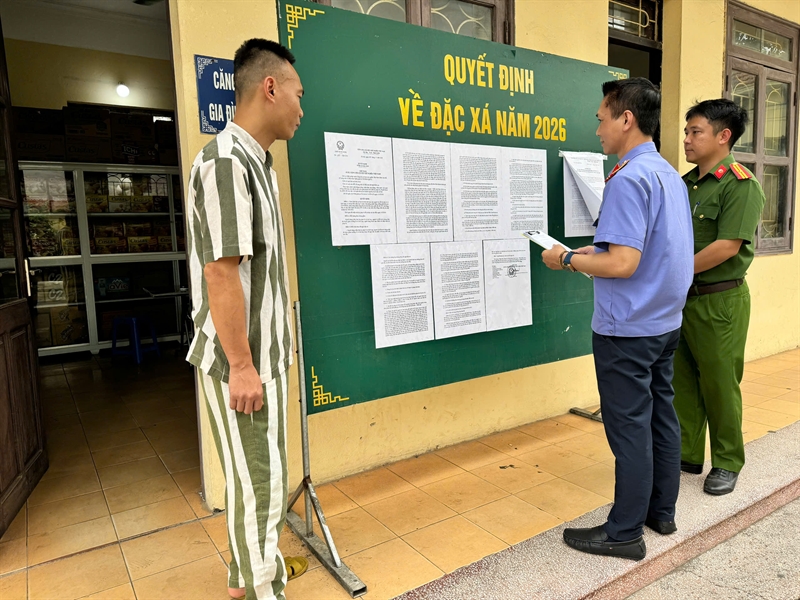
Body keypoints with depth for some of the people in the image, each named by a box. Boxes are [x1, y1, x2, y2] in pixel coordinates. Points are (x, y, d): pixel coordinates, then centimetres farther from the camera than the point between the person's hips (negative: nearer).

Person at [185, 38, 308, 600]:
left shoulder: (257, 162, 12)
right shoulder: (226, 161, -19)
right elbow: (220, 271, -23)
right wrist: (241, 365, -20)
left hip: (265, 351, 10)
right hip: (241, 358, -10)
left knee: (267, 468, 22)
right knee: (255, 478, 6)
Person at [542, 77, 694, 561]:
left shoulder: (629, 178, -19)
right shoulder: (671, 175, 11)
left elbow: (623, 264, -26)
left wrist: (569, 259, -12)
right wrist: (598, 253, 14)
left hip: (628, 329, -9)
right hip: (666, 321, 10)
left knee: (630, 426, 1)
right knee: (661, 415, 17)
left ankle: (626, 532, 15)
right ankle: (661, 510, 33)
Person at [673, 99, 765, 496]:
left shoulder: (740, 185, -11)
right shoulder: (685, 184, 11)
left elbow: (726, 247, -20)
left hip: (720, 300, -7)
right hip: (680, 298, 7)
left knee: (719, 385, 5)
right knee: (682, 381, 13)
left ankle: (727, 463, 23)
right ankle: (688, 454, 28)